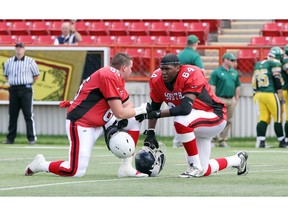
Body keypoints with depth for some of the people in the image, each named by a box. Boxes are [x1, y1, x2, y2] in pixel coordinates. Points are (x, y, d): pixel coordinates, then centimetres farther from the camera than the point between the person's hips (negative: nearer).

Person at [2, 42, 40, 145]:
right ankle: (10, 138, 10)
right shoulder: (9, 61, 10)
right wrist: (12, 83, 10)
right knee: (12, 114, 6)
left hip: (26, 90, -3)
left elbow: (36, 75, 7)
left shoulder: (30, 61, 1)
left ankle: (32, 138, -5)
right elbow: (6, 74, 22)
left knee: (28, 114, -7)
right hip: (13, 89, 3)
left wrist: (28, 83, 4)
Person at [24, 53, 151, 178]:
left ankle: (126, 168, 4)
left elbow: (128, 105, 10)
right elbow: (119, 113, -20)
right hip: (81, 124, -10)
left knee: (134, 121, 4)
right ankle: (41, 165, 9)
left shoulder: (117, 78, 10)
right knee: (76, 172, -15)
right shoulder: (110, 76, -20)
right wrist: (140, 110, -4)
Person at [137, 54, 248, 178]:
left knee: (181, 121, -37)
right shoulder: (157, 80, -9)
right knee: (203, 171, 7)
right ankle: (238, 160, 35)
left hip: (215, 117, -8)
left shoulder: (191, 76, -29)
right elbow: (154, 107, 4)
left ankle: (196, 167, -22)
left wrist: (157, 114, -36)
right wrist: (150, 133, -6)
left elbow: (185, 109, -37)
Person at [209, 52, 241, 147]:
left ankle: (223, 140, 12)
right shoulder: (216, 72, -3)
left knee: (228, 121, 6)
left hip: (231, 100, 6)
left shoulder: (234, 73, 15)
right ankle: (213, 139, -5)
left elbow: (237, 87, 20)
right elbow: (212, 87, -7)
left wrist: (236, 99, 13)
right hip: (220, 99, -6)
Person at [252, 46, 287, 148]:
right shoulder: (275, 64, -6)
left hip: (259, 94, 6)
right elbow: (277, 82, -9)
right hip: (271, 94, -6)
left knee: (263, 118, 6)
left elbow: (254, 82, 18)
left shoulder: (258, 64, 15)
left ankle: (260, 141, -2)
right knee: (278, 119, 3)